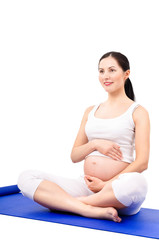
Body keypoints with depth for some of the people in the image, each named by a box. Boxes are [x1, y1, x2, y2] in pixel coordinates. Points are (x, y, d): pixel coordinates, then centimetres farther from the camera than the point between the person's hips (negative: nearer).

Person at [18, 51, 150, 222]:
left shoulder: (137, 112, 5)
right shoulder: (91, 111, 18)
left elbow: (142, 162, -5)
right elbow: (74, 156, 15)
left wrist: (107, 185, -12)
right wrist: (95, 144, -5)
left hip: (118, 192, -4)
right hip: (87, 185, 4)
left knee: (136, 183, -41)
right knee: (26, 178, -13)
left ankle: (62, 201, -21)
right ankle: (93, 210, -26)